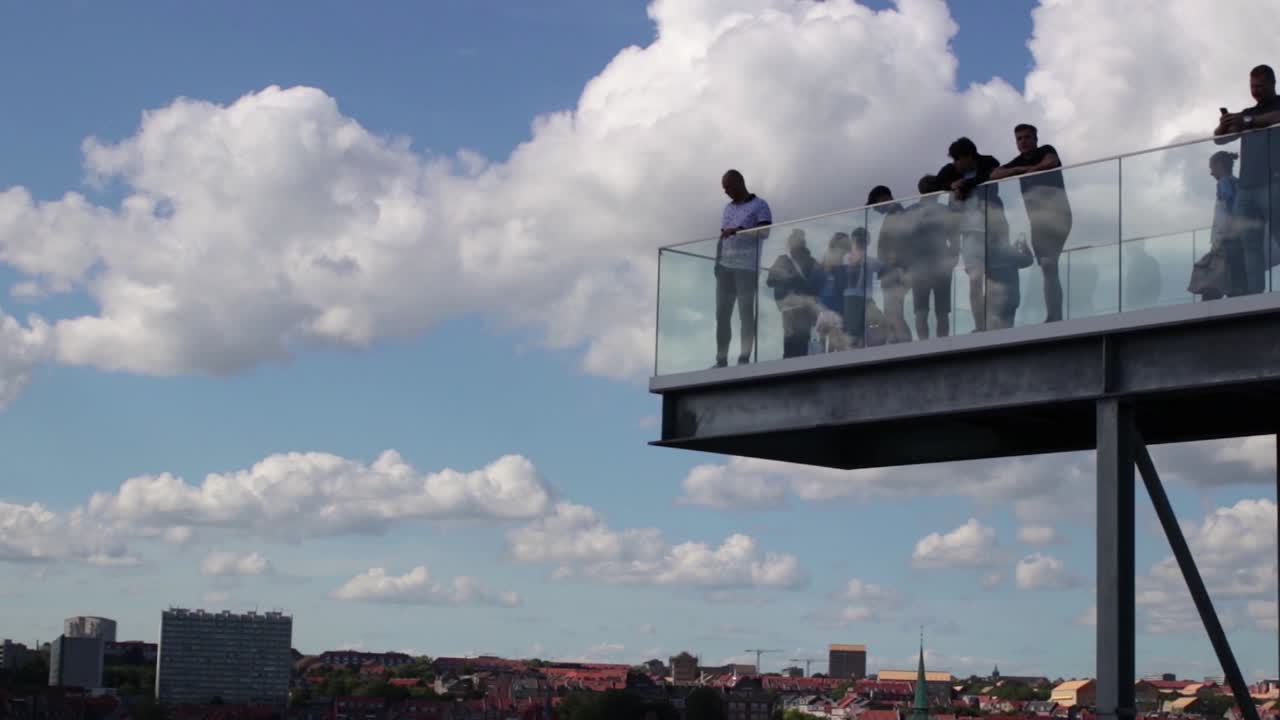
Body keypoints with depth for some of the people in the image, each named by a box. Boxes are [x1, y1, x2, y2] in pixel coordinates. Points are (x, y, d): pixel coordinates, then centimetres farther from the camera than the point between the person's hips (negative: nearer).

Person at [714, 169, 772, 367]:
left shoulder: (759, 205, 3)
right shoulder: (728, 208, 22)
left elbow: (765, 232, -9)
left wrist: (739, 230, -19)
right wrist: (717, 261, 11)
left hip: (746, 268, -6)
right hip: (725, 267, 6)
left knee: (746, 314, -7)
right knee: (722, 314, 0)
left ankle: (744, 359, -7)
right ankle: (721, 360, 1)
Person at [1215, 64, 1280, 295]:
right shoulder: (1247, 113, 27)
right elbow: (1219, 138, 21)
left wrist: (1249, 121, -21)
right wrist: (1223, 126, -1)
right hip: (1247, 187, 5)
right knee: (1250, 245, -6)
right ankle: (1253, 297, -13)